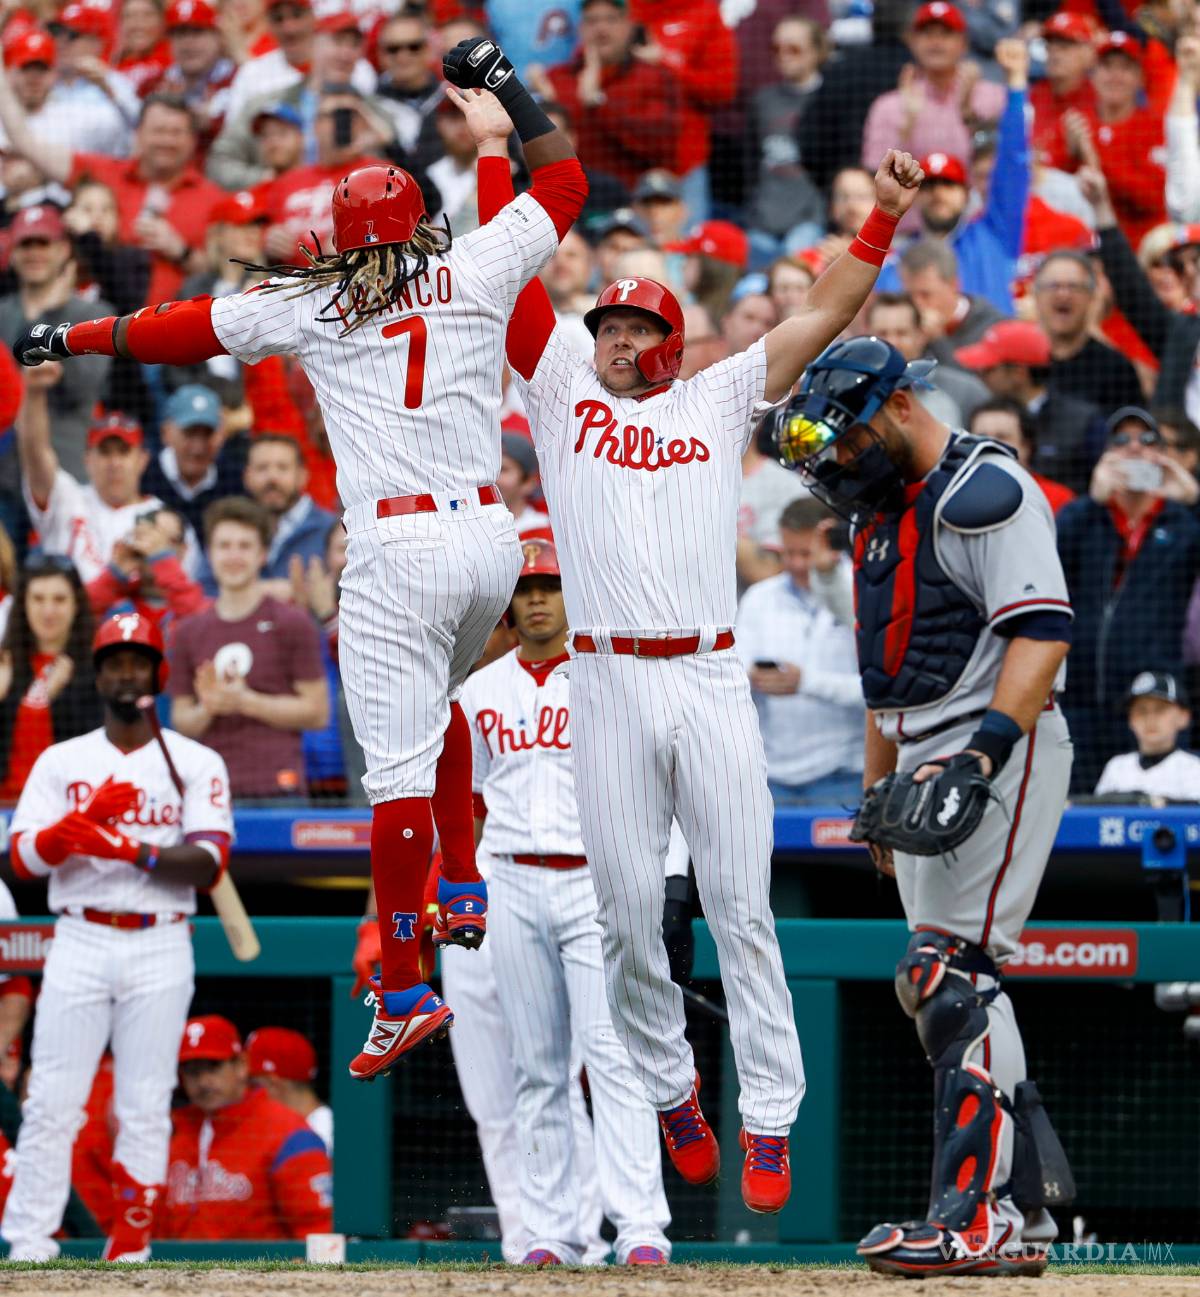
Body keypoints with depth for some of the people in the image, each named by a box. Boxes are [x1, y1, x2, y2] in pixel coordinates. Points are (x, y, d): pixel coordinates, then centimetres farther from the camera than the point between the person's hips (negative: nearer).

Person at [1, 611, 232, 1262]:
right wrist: (86, 820, -17)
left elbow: (208, 865, -6)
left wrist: (133, 851, -21)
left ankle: (130, 1252, 3)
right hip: (79, 944, 1)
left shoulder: (196, 763, 6)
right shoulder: (60, 762, 11)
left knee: (146, 1109, -2)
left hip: (161, 948, -1)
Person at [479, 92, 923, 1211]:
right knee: (629, 912, 1)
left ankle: (768, 1121, -4)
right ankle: (670, 1091, 17)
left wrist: (883, 218, 5)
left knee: (740, 907, -3)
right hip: (608, 687, 0)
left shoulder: (719, 401, 15)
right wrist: (494, 152, 8)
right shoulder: (561, 394, 13)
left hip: (713, 682, 0)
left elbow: (823, 315, 14)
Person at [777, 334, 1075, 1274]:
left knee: (954, 975, -17)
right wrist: (877, 795, 26)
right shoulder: (884, 510, 19)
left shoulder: (984, 490, -11)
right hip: (926, 768, 10)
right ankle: (1020, 1212, 12)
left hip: (998, 757, -10)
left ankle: (981, 1220, -20)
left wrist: (987, 748, -32)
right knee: (943, 987, 8)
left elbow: (1042, 631, -21)